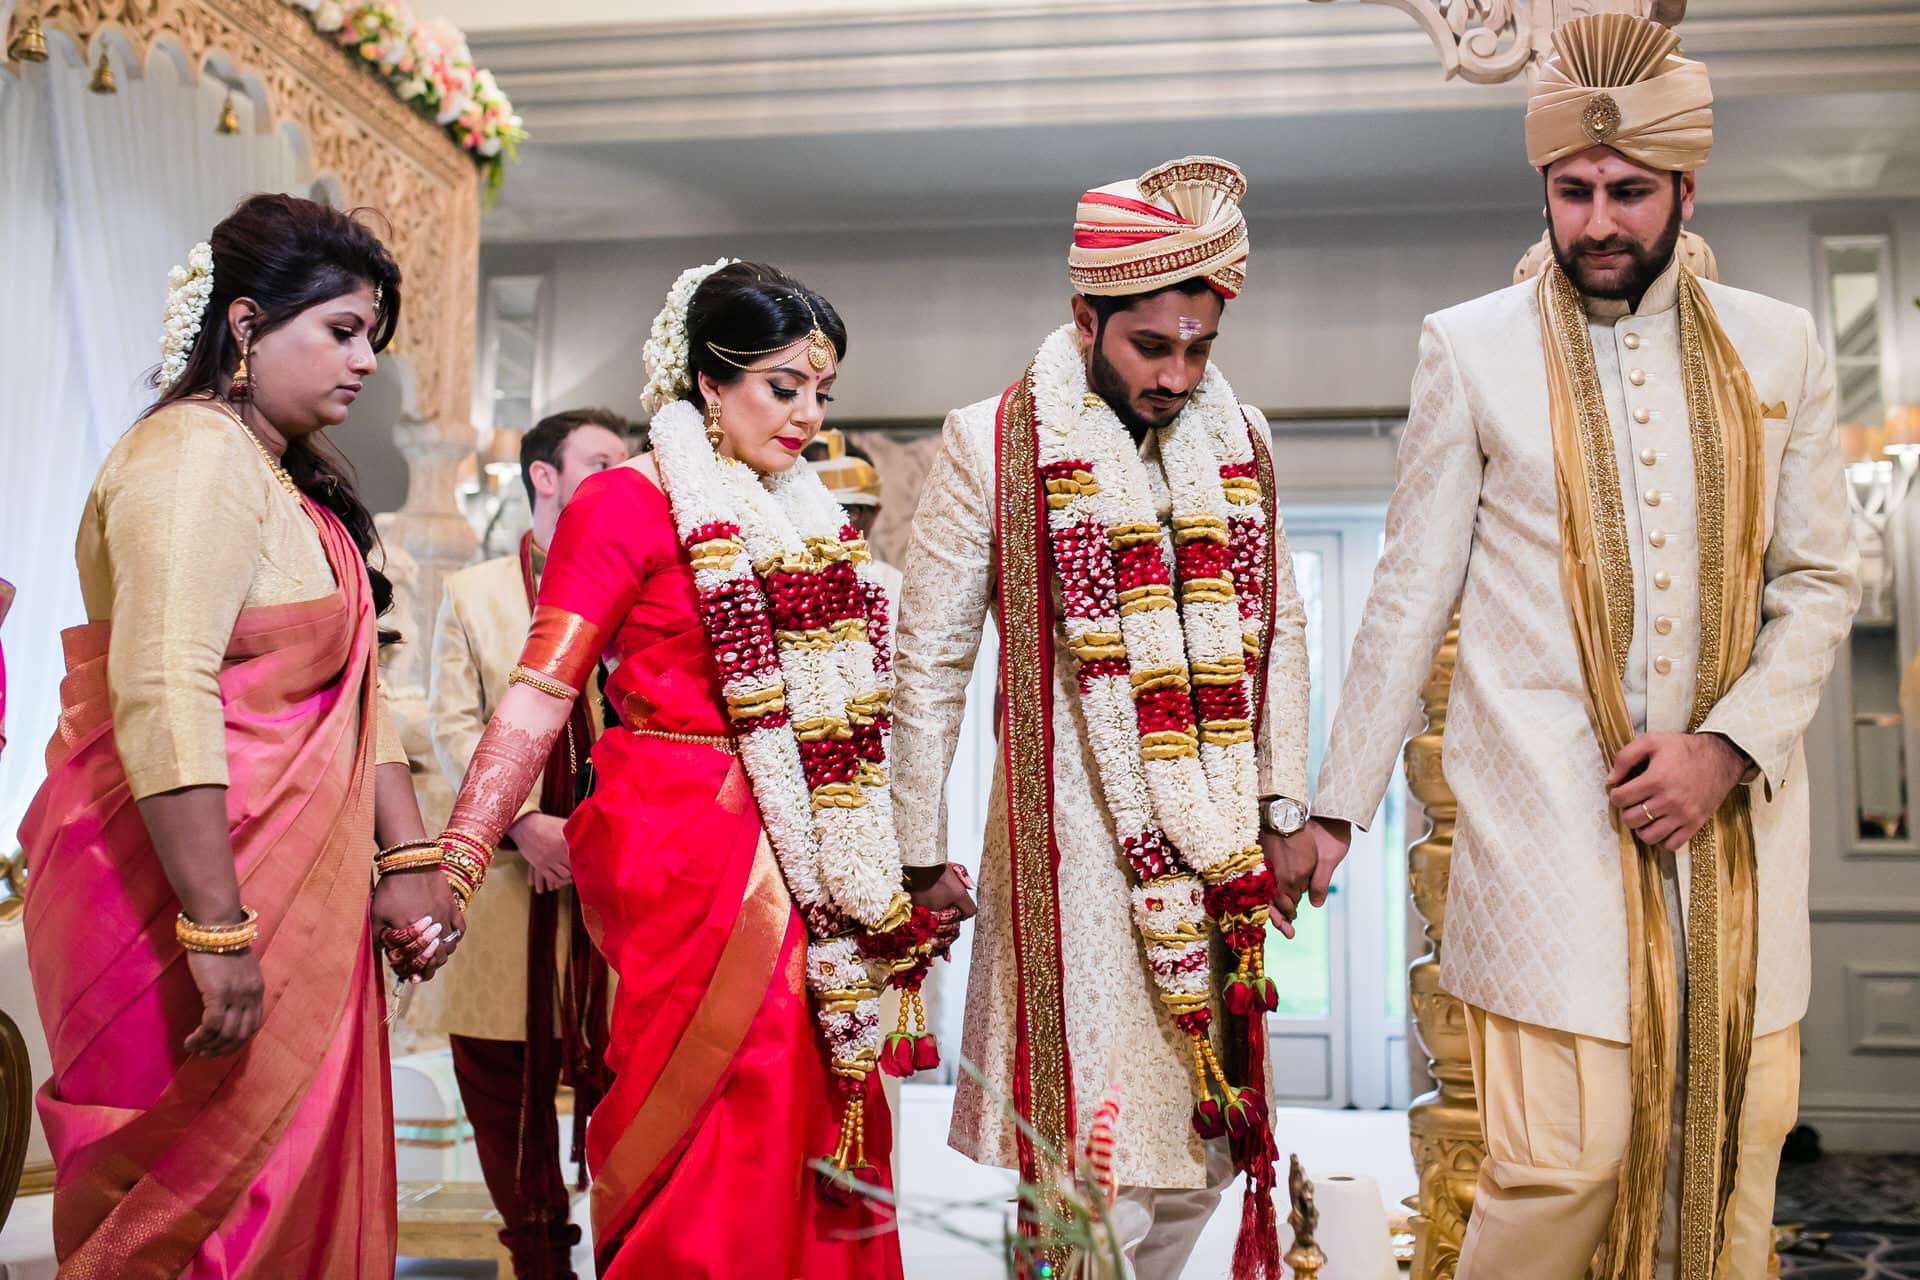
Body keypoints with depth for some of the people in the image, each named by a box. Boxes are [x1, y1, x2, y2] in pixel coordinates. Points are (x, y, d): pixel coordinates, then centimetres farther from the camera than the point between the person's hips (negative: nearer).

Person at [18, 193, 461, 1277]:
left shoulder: (298, 478, 17)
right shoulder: (195, 455, -14)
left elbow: (353, 690, 14)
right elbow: (163, 698, -23)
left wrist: (410, 860, 6)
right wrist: (216, 932, -24)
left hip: (296, 893, 9)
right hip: (193, 889, -9)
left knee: (308, 1186, 14)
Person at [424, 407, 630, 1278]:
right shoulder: (473, 593, 11)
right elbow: (453, 723, 2)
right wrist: (521, 819, -12)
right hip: (512, 870, 0)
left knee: (620, 1076, -2)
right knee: (505, 1079, 5)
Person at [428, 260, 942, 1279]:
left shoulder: (810, 516, 14)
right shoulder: (626, 503, -6)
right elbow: (537, 698, -12)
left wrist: (896, 866, 18)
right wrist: (455, 859, -21)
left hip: (802, 865, 7)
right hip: (683, 847, -6)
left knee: (817, 1110, 8)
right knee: (729, 1128, -6)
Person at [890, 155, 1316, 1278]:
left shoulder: (1237, 441, 9)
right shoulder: (989, 444, -5)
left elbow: (1281, 632, 14)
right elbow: (930, 659, -1)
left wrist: (1286, 810, 9)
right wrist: (924, 850, -1)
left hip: (1215, 844, 5)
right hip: (1072, 837, -5)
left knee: (1203, 1140, 12)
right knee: (1086, 1149, -3)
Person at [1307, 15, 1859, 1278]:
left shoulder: (1778, 346, 9)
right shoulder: (1471, 347, 2)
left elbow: (1822, 580, 9)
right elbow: (1413, 593, 3)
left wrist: (1727, 747, -7)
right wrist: (1337, 809, 2)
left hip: (1733, 810, 3)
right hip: (1551, 816, -3)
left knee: (1731, 1153, 7)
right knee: (1566, 1161, -8)